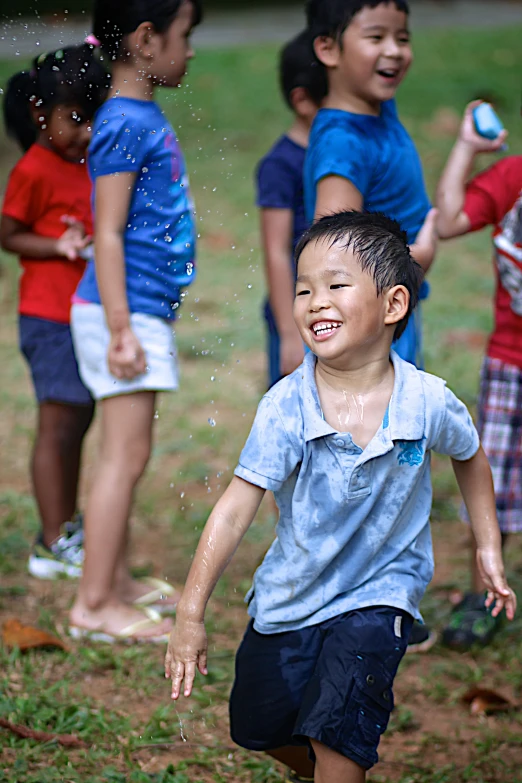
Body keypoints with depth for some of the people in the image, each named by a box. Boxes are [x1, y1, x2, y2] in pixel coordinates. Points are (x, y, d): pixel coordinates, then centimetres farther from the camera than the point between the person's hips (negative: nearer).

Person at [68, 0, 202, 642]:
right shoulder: (125, 124, -16)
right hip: (124, 313, -10)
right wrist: (120, 329, -21)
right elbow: (108, 233, -18)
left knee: (127, 455, 16)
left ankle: (117, 579, 25)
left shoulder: (147, 118, 13)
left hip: (144, 311, 10)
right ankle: (93, 606, -3)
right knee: (125, 455, -7)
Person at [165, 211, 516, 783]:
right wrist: (190, 615, -20)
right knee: (259, 729, 14)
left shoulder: (428, 402, -18)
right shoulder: (285, 408, -21)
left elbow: (469, 457, 6)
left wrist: (489, 549, 8)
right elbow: (235, 510, -20)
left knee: (335, 734, -16)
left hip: (378, 593, -2)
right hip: (291, 592, 2)